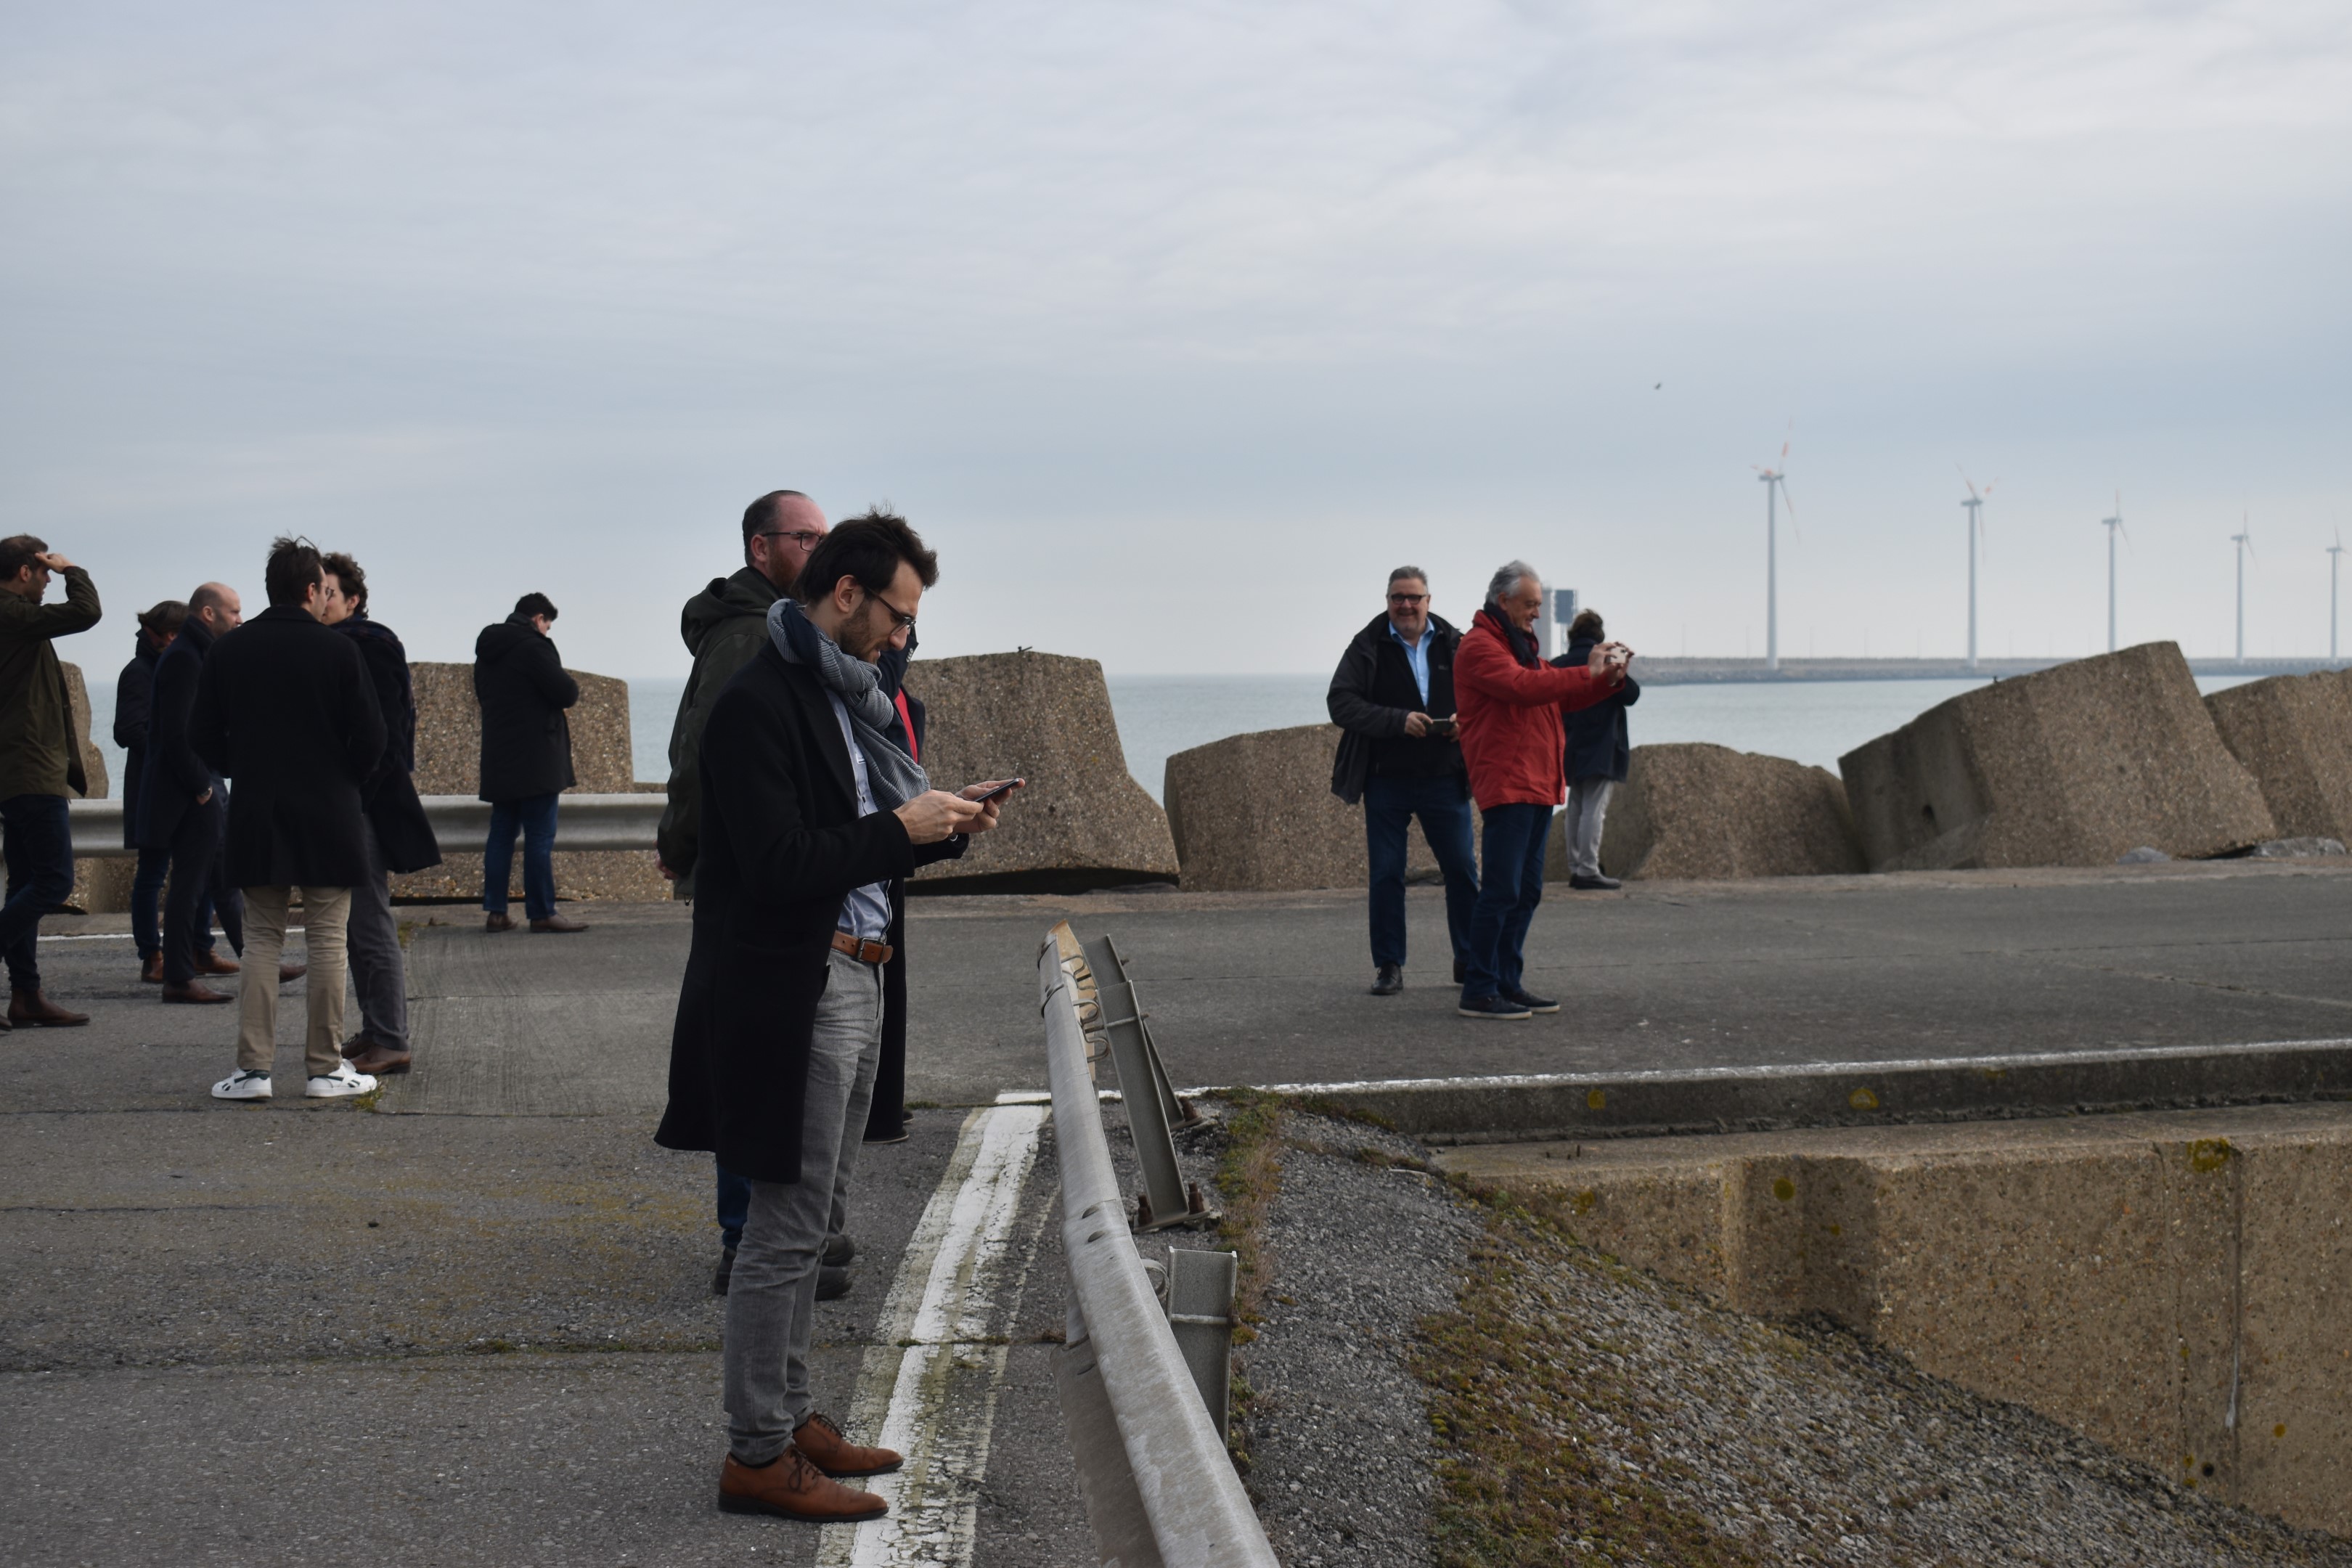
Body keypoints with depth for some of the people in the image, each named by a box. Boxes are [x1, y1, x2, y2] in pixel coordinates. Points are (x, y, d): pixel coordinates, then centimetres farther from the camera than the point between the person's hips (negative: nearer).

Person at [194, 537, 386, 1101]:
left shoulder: (227, 652, 2)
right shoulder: (338, 651, -7)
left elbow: (204, 738, 5)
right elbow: (370, 739, -6)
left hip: (255, 817, 3)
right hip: (327, 818, -3)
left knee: (261, 939, 9)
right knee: (326, 940, 3)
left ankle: (253, 1066, 4)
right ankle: (326, 1068, 6)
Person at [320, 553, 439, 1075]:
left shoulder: (369, 645, -12)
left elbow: (386, 733, -17)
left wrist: (352, 799, -19)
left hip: (364, 806, -10)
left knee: (372, 925, -7)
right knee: (357, 924, 14)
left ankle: (391, 1043, -3)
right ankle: (373, 1032, 22)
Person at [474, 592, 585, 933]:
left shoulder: (487, 651, 14)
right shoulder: (534, 646, -13)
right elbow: (564, 693, -19)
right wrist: (573, 687, 5)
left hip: (498, 760, 8)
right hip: (535, 760, -8)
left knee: (501, 834, 10)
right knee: (540, 836, -5)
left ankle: (494, 911, 9)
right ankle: (541, 912, -5)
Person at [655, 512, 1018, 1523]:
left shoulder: (841, 697, 15)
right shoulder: (760, 702, -15)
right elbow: (778, 864, -22)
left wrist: (943, 827, 4)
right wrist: (900, 830, -17)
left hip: (851, 982, 10)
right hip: (791, 993, -10)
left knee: (805, 1220, 16)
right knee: (787, 1226, -4)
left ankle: (791, 1417, 27)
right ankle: (757, 1455, 4)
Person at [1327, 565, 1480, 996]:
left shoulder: (1454, 644, 5)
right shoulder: (1369, 646, -1)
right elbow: (1341, 703, -9)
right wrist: (1398, 721, -19)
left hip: (1444, 779, 1)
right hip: (1387, 780, -1)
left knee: (1462, 869, 4)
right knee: (1386, 875, 2)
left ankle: (1470, 960, 17)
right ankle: (1388, 966, 12)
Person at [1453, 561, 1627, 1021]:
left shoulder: (1520, 645, 24)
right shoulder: (1480, 645, -8)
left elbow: (1562, 697, 23)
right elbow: (1522, 687, -24)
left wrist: (1609, 678, 7)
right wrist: (1586, 671, -20)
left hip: (1537, 786, 10)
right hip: (1506, 785, -10)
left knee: (1526, 892, 12)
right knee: (1501, 891, -12)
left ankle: (1508, 983, 17)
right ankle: (1478, 992, -10)